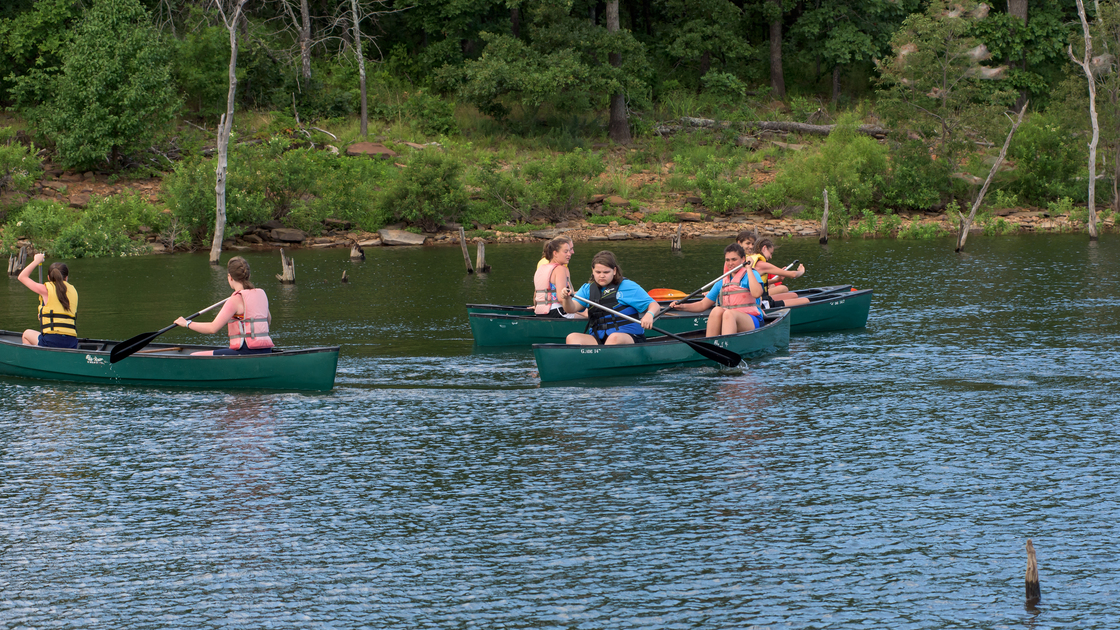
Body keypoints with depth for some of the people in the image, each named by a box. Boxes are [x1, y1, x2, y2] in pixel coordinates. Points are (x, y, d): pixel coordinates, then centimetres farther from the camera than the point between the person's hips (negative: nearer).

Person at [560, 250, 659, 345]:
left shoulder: (628, 286, 4)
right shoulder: (588, 288, 15)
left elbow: (654, 305, 1)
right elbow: (572, 308, 2)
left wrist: (649, 314, -23)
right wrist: (566, 298, -21)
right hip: (597, 339, 4)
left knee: (615, 338, -38)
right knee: (572, 337, -23)